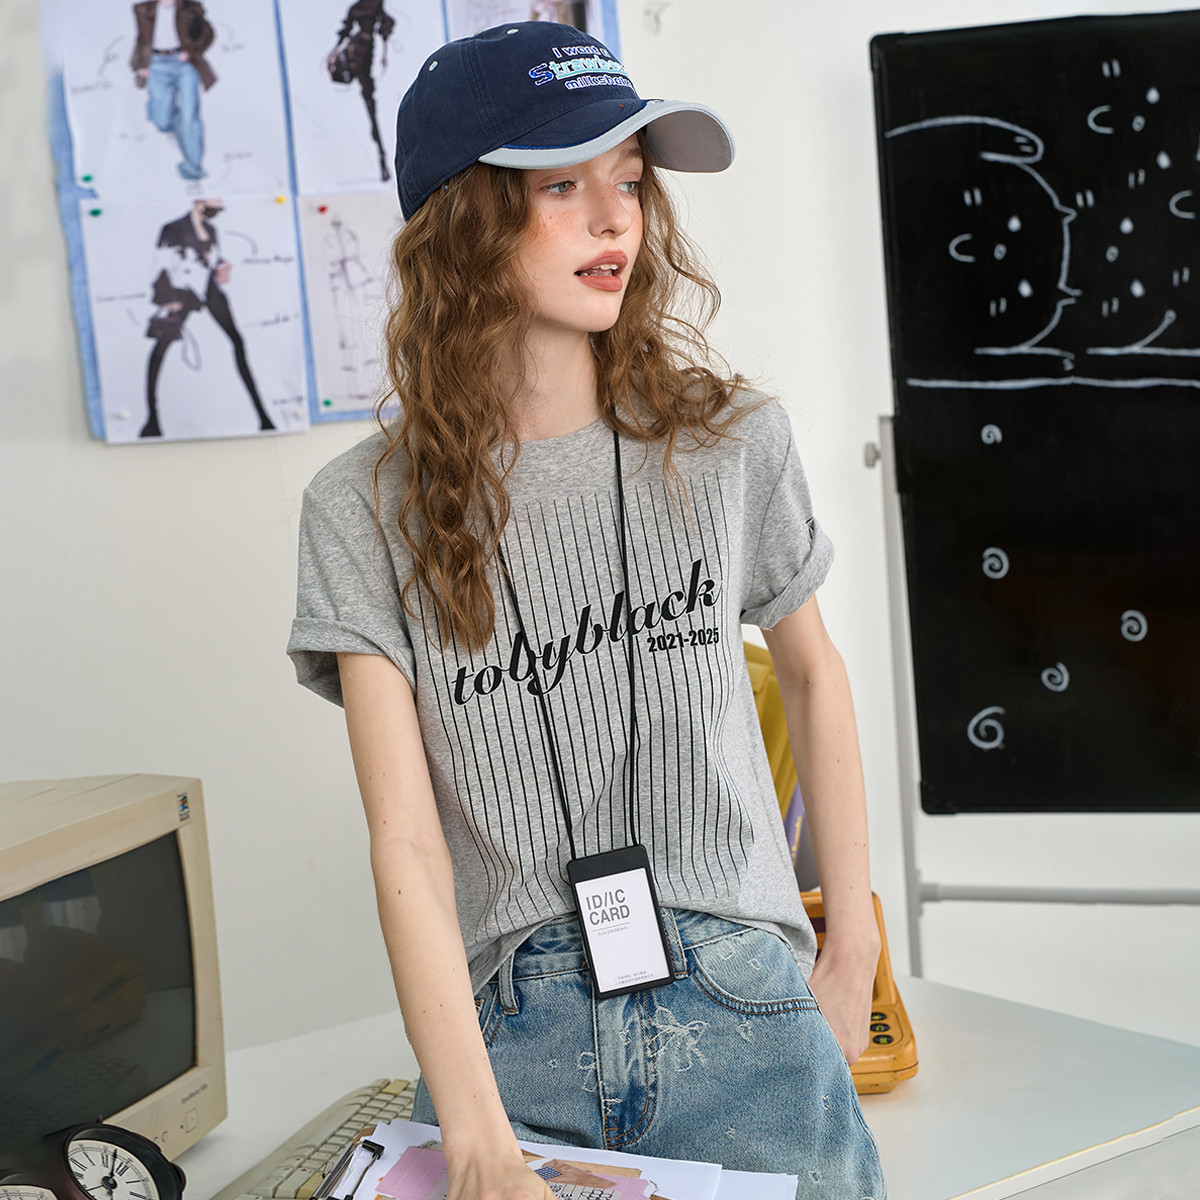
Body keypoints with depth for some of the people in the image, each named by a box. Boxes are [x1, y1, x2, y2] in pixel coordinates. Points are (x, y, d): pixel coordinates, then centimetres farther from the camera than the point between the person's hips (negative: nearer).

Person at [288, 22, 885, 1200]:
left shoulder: (729, 443, -1)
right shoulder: (367, 509, -6)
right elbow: (405, 840, -12)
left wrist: (853, 952, 13)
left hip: (743, 1024, 2)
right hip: (507, 1040, -1)